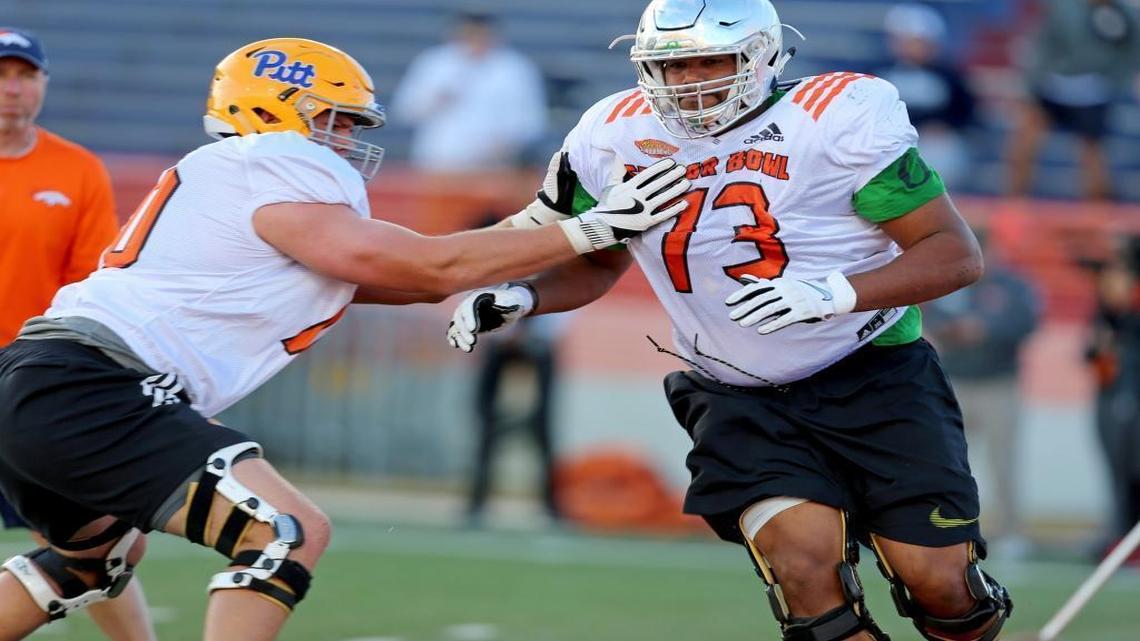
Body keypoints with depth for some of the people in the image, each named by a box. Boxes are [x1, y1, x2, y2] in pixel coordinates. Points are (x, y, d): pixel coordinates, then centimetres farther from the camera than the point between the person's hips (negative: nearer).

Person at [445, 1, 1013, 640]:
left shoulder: (840, 117, -17)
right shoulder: (618, 138, -4)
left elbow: (957, 253, -17)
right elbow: (599, 265, 15)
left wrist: (835, 292, -31)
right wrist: (517, 298, -6)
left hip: (872, 374, -2)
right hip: (739, 397, 2)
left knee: (940, 586, -5)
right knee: (805, 566, -21)